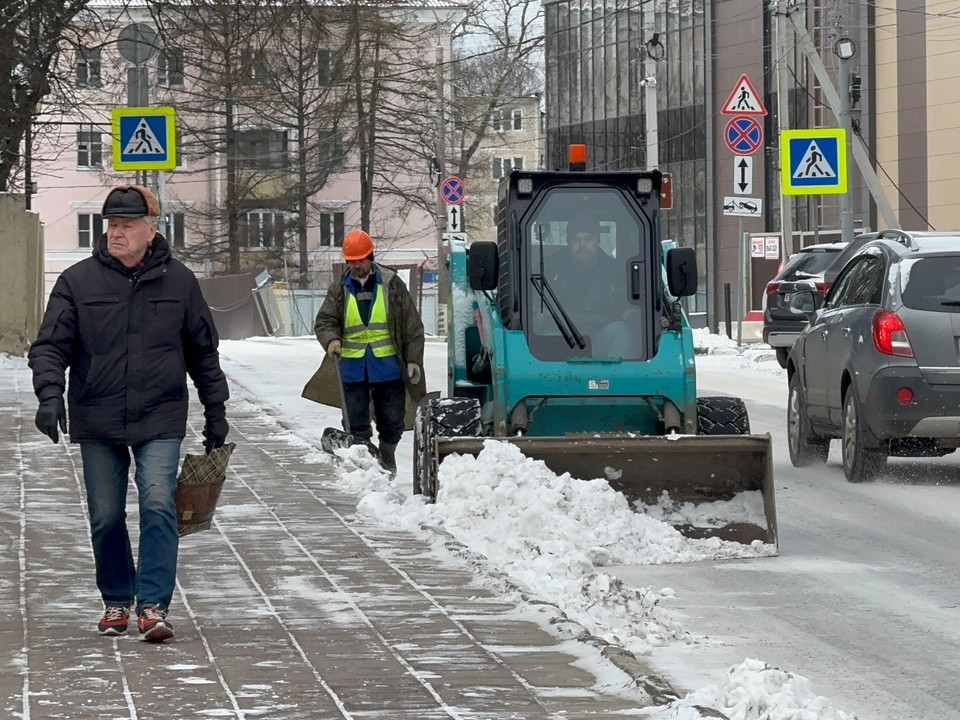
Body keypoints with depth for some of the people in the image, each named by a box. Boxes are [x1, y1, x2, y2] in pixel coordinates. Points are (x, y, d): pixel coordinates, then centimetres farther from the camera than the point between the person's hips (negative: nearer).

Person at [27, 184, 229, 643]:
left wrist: (216, 411, 14)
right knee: (106, 517, 7)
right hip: (98, 422, 1)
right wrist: (50, 393, -21)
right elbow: (50, 345, -3)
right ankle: (116, 602, 24)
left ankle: (153, 606, -15)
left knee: (158, 505, -15)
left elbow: (203, 352, 13)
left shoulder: (178, 282, 3)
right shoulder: (78, 282, -1)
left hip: (160, 420, -1)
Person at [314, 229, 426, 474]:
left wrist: (413, 360, -2)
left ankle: (387, 459, 32)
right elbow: (325, 321, 4)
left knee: (392, 419, 10)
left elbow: (412, 325, 2)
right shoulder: (339, 288, 5)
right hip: (353, 368, 1)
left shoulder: (391, 284, 0)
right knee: (357, 422, 1)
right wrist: (331, 340, -19)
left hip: (387, 365, -1)